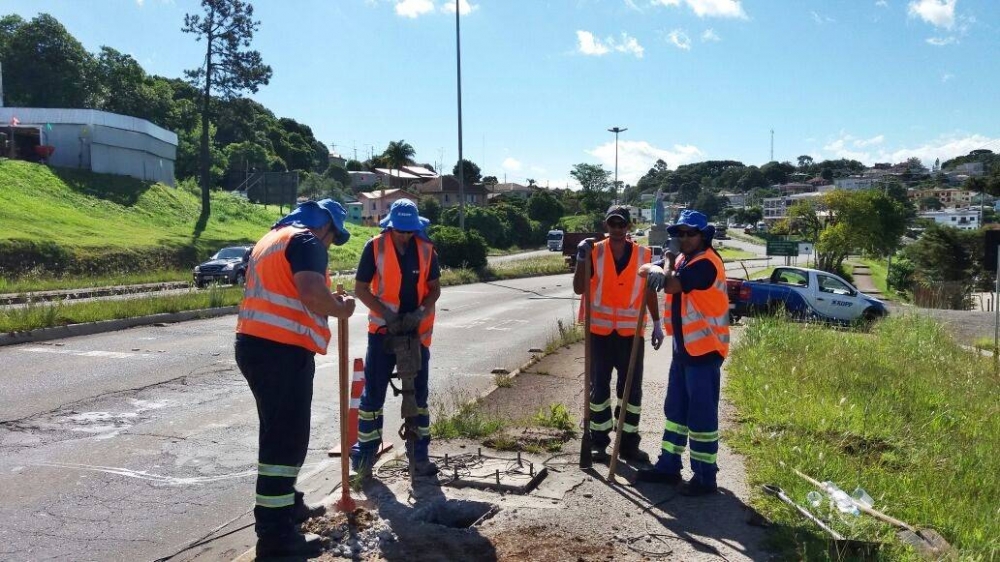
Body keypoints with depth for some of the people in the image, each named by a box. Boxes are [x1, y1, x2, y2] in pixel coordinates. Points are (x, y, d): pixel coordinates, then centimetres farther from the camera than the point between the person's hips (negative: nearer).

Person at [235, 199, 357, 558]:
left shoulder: (272, 238, 23)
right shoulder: (306, 241, -6)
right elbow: (312, 293, -22)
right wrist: (339, 308, -4)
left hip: (255, 343, 10)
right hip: (282, 350, -10)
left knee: (280, 432, 21)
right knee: (286, 437, -4)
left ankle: (286, 504, 34)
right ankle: (274, 532, 1)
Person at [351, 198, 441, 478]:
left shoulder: (426, 249, -2)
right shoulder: (375, 247, -9)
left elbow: (434, 288, 5)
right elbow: (360, 288, -6)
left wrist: (421, 312, -14)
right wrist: (386, 315, -18)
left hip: (417, 331, 3)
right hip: (383, 330, -2)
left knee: (418, 393, 9)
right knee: (373, 393, 1)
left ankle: (419, 455, 19)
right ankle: (364, 454, 13)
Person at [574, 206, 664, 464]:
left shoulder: (643, 254, 1)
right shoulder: (595, 252, -3)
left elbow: (649, 291, 9)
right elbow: (579, 288, -7)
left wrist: (657, 324, 8)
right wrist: (582, 259, -18)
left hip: (631, 332, 1)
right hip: (599, 330, -1)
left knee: (632, 389, 7)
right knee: (599, 387, 8)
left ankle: (629, 443, 20)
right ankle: (599, 442, 20)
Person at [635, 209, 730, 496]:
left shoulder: (706, 262, -16)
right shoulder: (684, 259, 14)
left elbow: (671, 284, -28)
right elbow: (648, 271, 3)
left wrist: (668, 263, -10)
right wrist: (658, 269, -19)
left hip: (704, 348, -9)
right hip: (684, 346, 10)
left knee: (702, 413, -3)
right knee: (675, 408, 15)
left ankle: (705, 477, 7)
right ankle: (668, 466, 26)